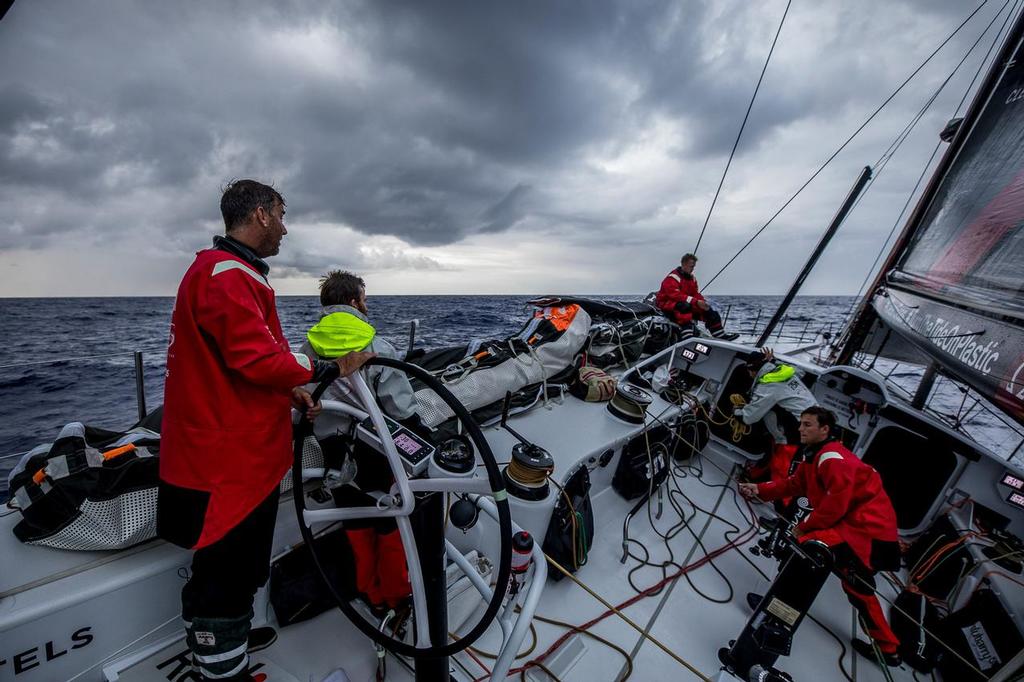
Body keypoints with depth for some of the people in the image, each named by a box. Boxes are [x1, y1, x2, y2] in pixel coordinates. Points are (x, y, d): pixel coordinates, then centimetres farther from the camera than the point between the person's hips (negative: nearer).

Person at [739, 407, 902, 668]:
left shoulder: (833, 457, -20)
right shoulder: (815, 456, 10)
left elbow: (836, 503, -24)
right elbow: (793, 485, 9)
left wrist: (805, 526, -14)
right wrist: (759, 489, -4)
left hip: (867, 529, -11)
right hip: (864, 528, 11)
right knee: (858, 589, 25)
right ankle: (888, 648, 43)